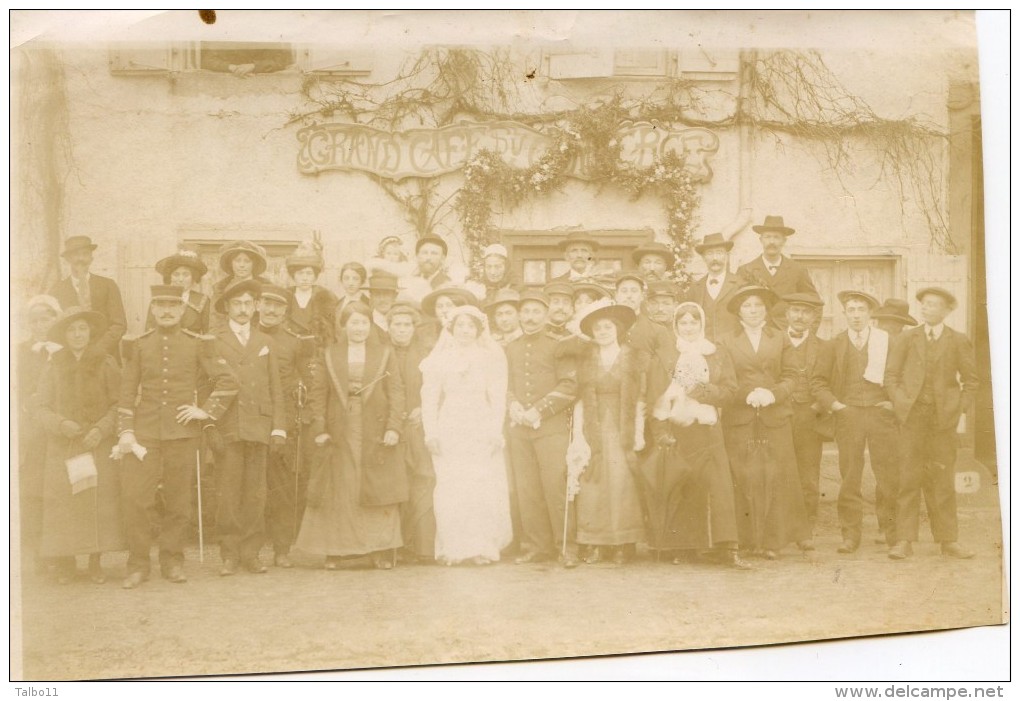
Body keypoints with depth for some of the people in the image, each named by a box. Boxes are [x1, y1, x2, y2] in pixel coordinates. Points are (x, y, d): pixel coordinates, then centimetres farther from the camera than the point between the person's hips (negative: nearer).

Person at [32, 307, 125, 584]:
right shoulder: (54, 366, 8)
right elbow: (40, 406, 6)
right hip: (62, 446, 1)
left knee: (99, 503, -4)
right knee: (62, 505, -4)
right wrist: (61, 424, -12)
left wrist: (101, 429, -12)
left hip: (99, 445, -1)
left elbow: (118, 404, 2)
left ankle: (96, 563, 8)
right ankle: (65, 564, 8)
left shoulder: (105, 363, 5)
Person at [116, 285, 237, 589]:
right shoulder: (139, 344, 7)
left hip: (183, 432, 0)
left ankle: (172, 561, 18)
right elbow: (127, 391, 6)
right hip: (144, 431, 1)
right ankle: (138, 564, 7)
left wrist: (206, 411, -3)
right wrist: (125, 431, -1)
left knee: (179, 500, 5)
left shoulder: (198, 344, 4)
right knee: (134, 496, -6)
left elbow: (227, 381, 4)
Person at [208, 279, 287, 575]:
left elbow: (276, 389, 13)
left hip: (259, 427, 2)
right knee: (227, 494, -3)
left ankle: (251, 553, 10)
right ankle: (230, 554, 6)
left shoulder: (266, 342, 16)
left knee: (255, 494, 1)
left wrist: (279, 428, 4)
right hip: (226, 428, -2)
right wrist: (211, 427, -6)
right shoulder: (213, 342, 6)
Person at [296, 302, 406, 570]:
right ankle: (334, 551, 10)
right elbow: (319, 394, 5)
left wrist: (394, 427, -8)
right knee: (337, 492, 2)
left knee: (379, 490, 0)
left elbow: (396, 392, 1)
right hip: (339, 433, 0)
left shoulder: (385, 352, 7)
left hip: (376, 433, 0)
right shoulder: (329, 355, 8)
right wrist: (319, 428, -4)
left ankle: (381, 551, 7)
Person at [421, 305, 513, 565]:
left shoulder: (492, 358, 8)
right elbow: (430, 398, 5)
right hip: (449, 432, 0)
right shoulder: (439, 359, 9)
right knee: (450, 491, -5)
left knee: (483, 490, -6)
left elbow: (498, 398, 3)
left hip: (482, 432, 0)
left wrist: (495, 432, -7)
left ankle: (482, 548, 2)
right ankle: (453, 548, 2)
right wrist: (431, 433, -5)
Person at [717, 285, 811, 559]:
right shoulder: (726, 342, 11)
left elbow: (790, 375, 9)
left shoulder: (781, 339, 15)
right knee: (745, 479, -4)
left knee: (776, 478, -2)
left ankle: (773, 540, 5)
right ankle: (750, 540, 3)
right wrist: (746, 395, -11)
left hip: (775, 416, 1)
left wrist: (773, 393, -9)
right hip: (739, 418, -1)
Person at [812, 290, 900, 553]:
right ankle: (850, 535, 4)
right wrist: (834, 404, -3)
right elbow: (818, 381, 9)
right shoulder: (833, 346, 12)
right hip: (848, 415, 0)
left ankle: (890, 530, 11)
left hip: (882, 413, 0)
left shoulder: (887, 341, 10)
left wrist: (895, 401, -1)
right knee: (849, 477, -1)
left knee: (889, 476, -2)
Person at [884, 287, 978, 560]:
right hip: (913, 415, 0)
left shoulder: (959, 341, 7)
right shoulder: (907, 338, 9)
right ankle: (904, 540, 1)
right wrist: (900, 403, -3)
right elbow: (891, 374, 8)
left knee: (943, 480, 4)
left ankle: (948, 540, 13)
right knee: (909, 477, -2)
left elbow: (971, 380, 10)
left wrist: (961, 407, 0)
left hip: (944, 417, 0)